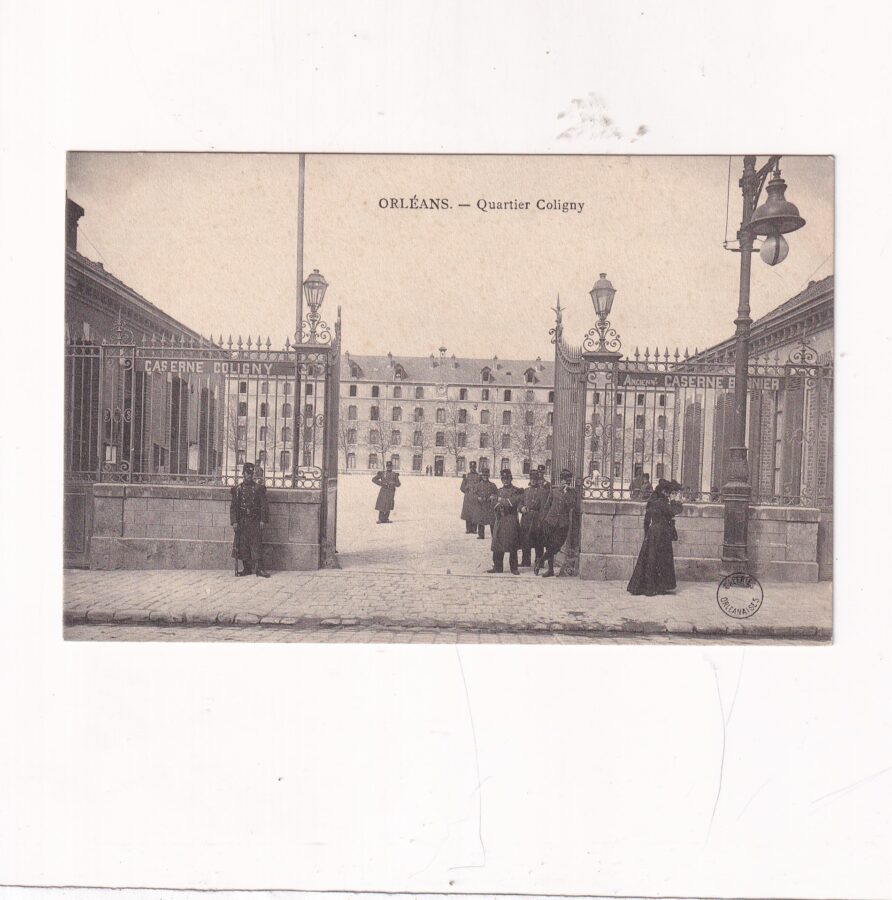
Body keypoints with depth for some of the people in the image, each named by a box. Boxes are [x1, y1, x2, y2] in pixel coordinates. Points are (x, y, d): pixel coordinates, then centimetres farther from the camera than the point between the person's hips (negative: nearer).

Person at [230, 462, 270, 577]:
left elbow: (264, 505, 3)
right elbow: (233, 507, 5)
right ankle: (247, 568, 11)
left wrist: (263, 520, -5)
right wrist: (234, 521, -3)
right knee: (243, 545, 3)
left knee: (257, 544, -7)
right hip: (242, 521, 2)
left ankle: (259, 568, -9)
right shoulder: (237, 489, 8)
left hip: (255, 521, -1)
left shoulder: (259, 488, 6)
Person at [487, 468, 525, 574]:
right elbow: (494, 503, 4)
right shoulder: (499, 491, 15)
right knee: (497, 545, 4)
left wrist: (501, 500, -7)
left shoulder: (516, 491, 1)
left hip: (511, 521, -4)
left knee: (512, 546, -2)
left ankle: (514, 568, 6)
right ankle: (497, 567, 11)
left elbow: (514, 502, -12)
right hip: (499, 520, 4)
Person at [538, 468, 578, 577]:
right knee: (549, 546, 4)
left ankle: (539, 564, 11)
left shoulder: (572, 492, 6)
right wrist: (543, 519, 7)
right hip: (550, 521, 1)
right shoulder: (554, 490, 7)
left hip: (563, 524, -1)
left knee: (555, 547, -5)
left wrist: (566, 493, -12)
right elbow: (546, 506, 11)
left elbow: (572, 506, -9)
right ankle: (550, 569, 16)